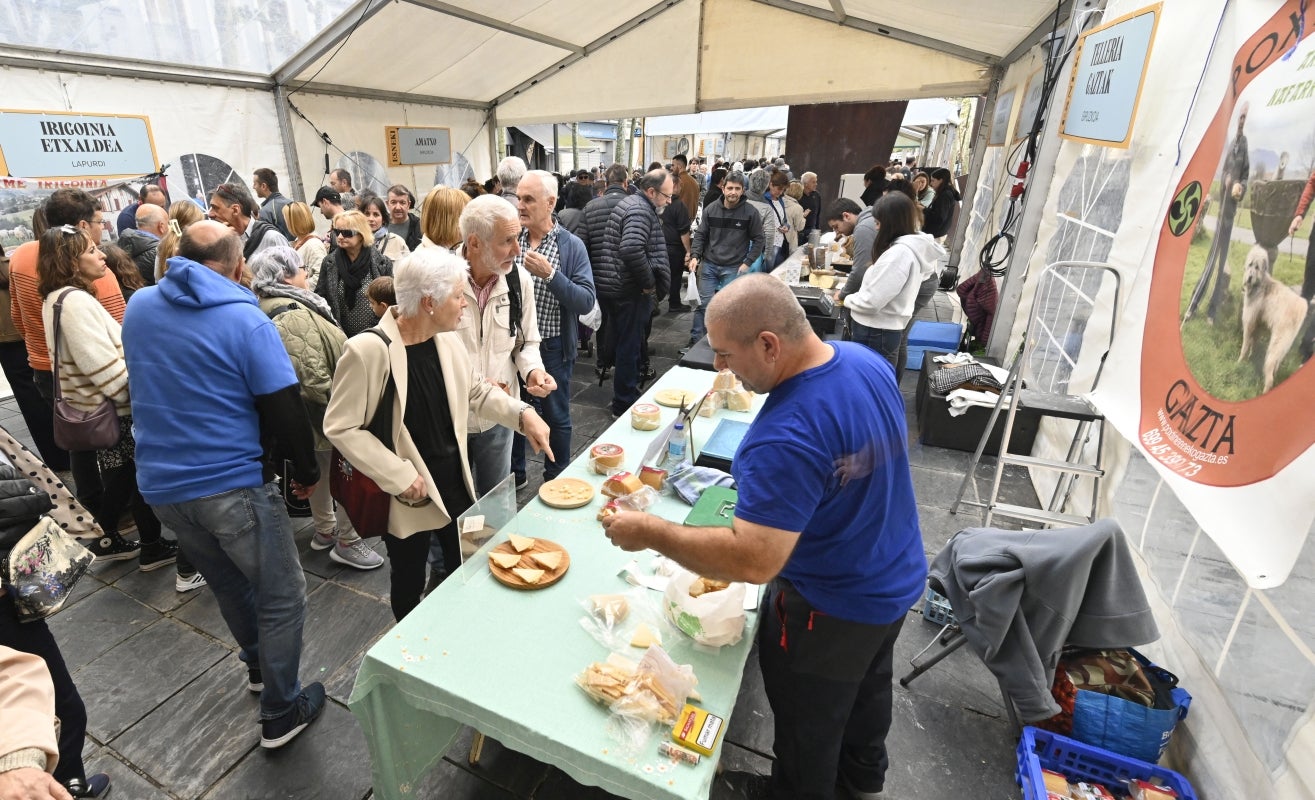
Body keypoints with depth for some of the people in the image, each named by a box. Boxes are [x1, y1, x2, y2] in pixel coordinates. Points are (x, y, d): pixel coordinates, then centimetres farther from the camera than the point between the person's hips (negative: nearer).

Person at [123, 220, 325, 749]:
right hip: (232, 484, -7)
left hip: (159, 483, 7)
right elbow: (285, 409, -15)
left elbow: (143, 384, 18)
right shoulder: (246, 321, -16)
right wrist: (306, 472, -3)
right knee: (282, 596, 8)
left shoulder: (138, 306, 3)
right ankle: (281, 714, 19)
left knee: (229, 582, 26)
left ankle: (258, 664, 46)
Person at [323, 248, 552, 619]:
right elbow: (340, 427, -17)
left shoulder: (447, 341, -4)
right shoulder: (368, 350, -23)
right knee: (410, 584, 16)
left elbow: (477, 391, 9)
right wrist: (398, 477, -19)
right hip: (407, 493, -6)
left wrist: (523, 413, -6)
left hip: (456, 482, 6)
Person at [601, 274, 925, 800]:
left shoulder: (786, 438, -38)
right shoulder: (867, 360, -10)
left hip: (832, 611, -9)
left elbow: (753, 561, -38)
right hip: (898, 580, 9)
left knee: (808, 725, 20)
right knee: (867, 684, 33)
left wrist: (650, 533, -28)